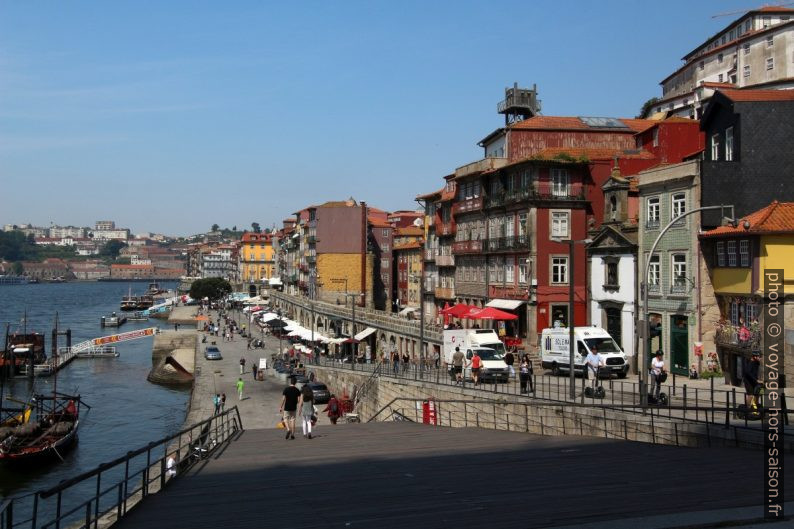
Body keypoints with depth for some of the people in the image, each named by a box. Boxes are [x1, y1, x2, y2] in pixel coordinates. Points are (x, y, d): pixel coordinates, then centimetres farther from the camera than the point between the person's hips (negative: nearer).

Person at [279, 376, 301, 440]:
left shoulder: (286, 389, -10)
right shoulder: (297, 390, -2)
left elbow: (283, 399, -12)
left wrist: (281, 407, -5)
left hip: (287, 407, -3)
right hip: (294, 408, 3)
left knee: (286, 418, 12)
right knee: (292, 420, 9)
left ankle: (288, 429, -11)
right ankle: (292, 434, 9)